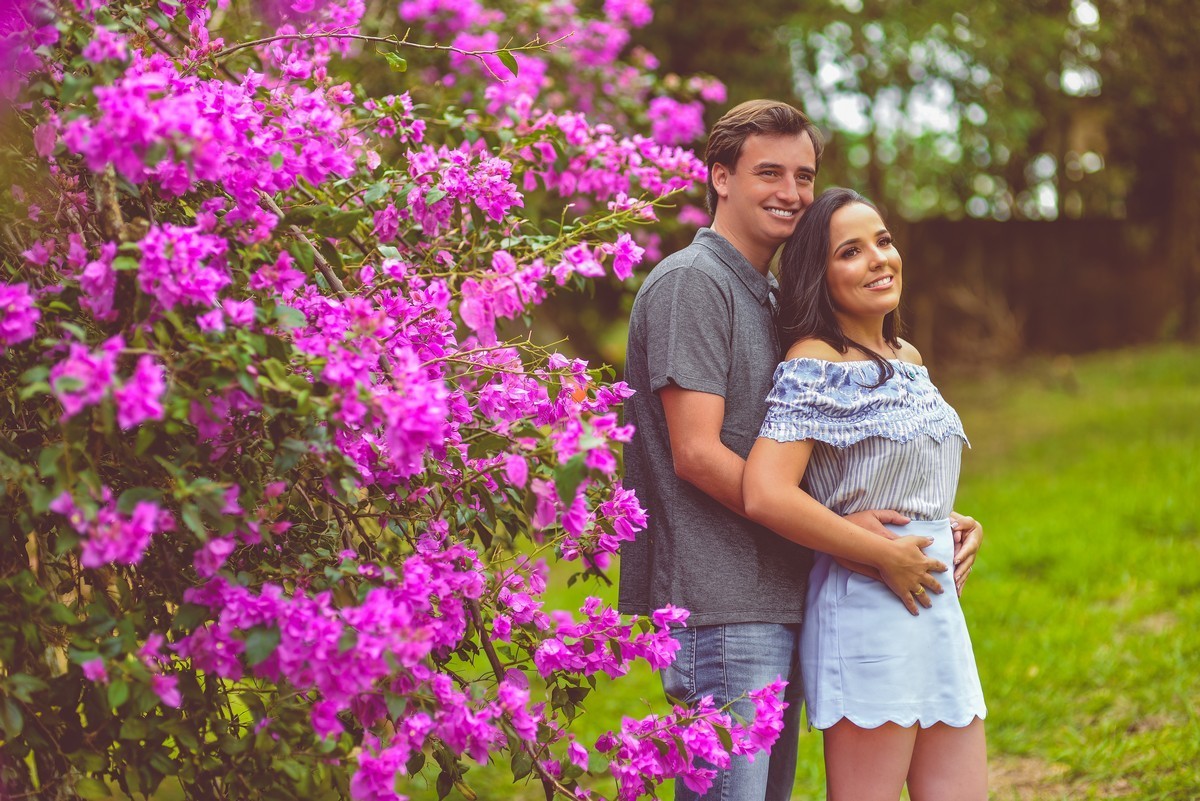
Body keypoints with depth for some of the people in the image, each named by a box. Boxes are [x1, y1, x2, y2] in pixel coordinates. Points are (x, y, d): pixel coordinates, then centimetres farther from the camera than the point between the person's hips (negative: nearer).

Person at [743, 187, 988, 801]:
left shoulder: (908, 361, 14)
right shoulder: (814, 365, -11)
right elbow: (765, 495, -24)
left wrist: (954, 529, 9)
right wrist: (883, 557, -16)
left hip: (940, 611, 8)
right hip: (867, 614, -8)